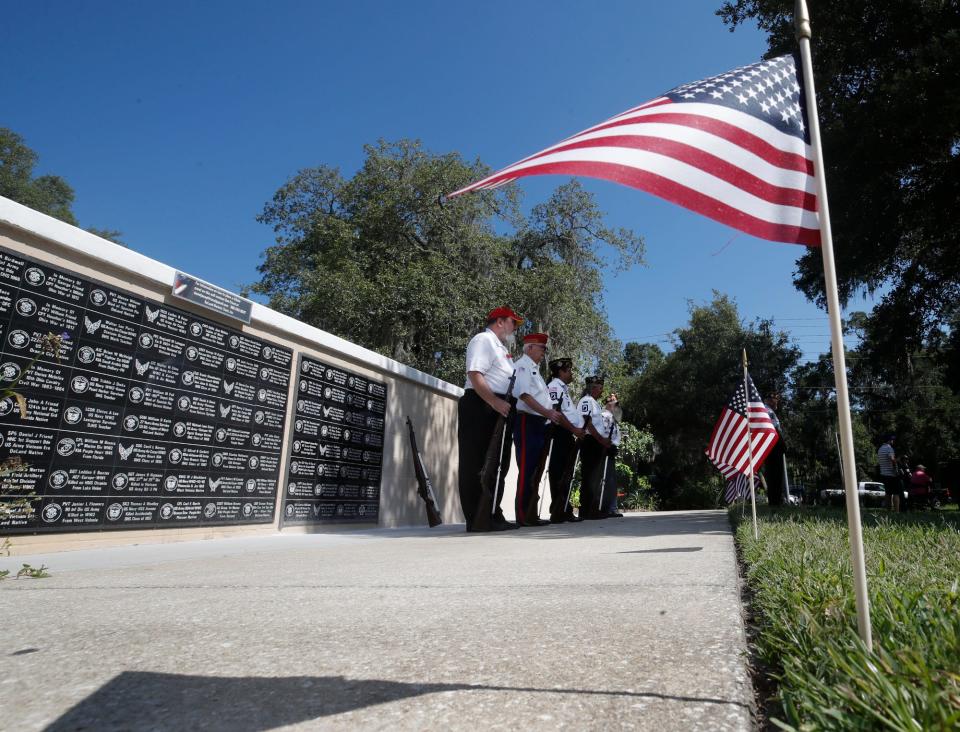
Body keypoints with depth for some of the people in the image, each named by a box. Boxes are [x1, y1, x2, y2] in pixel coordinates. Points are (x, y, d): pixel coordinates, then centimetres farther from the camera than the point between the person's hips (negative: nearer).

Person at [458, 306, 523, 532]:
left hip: (499, 411, 10)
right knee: (477, 464, -7)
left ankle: (492, 516, 17)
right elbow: (475, 375, -18)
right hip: (480, 408, -10)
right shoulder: (483, 340, -4)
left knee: (498, 464, 10)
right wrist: (495, 402, -25)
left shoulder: (501, 347, 26)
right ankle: (476, 520, -4)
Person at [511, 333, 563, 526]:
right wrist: (546, 412, -19)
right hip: (527, 422, -10)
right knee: (526, 470, -10)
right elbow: (523, 394, -17)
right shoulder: (521, 365, -5)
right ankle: (523, 516, -7)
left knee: (535, 471, 10)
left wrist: (553, 413, 15)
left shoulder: (534, 369, 25)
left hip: (539, 423, 10)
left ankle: (531, 514, 15)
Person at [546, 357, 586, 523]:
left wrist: (577, 431, 12)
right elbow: (555, 412, -18)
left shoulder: (563, 388, 23)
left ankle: (565, 510, 16)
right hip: (560, 434, -10)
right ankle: (557, 512, -7)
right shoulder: (554, 386, -7)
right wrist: (574, 429, -18)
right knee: (559, 473, -9)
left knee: (565, 474, 11)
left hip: (568, 435, 10)